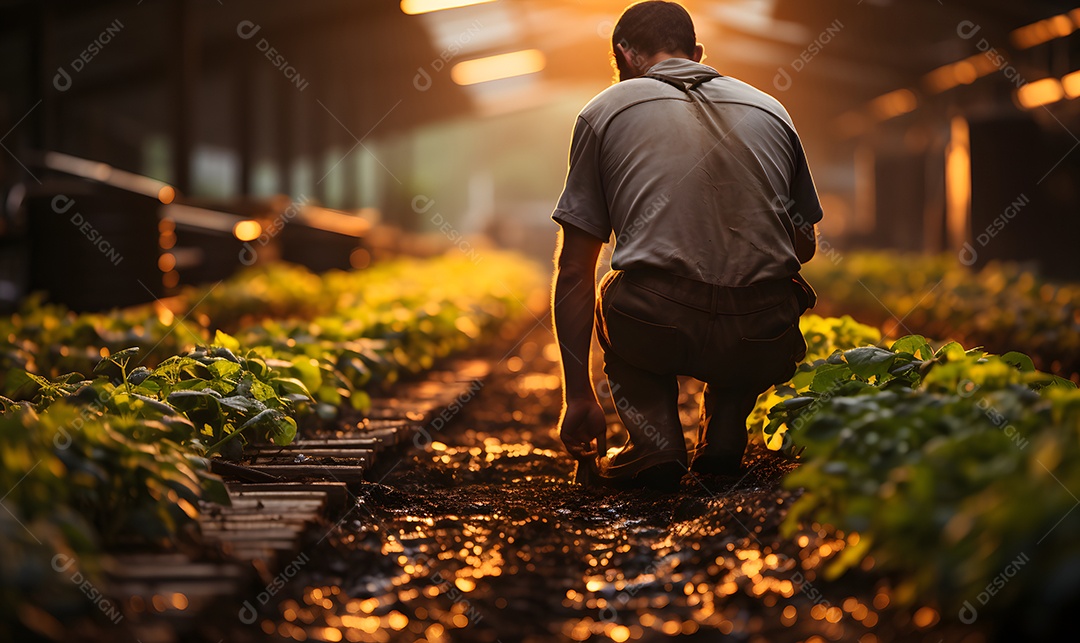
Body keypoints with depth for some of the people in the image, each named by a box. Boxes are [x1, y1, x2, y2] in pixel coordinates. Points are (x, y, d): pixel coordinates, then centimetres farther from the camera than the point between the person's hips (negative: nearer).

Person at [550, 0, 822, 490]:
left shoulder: (604, 110, 15)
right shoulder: (770, 109, 22)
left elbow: (573, 272, 13)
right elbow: (804, 247, 30)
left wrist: (579, 397, 19)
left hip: (655, 331, -2)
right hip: (762, 347, 3)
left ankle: (653, 438, 9)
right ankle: (723, 436, 17)